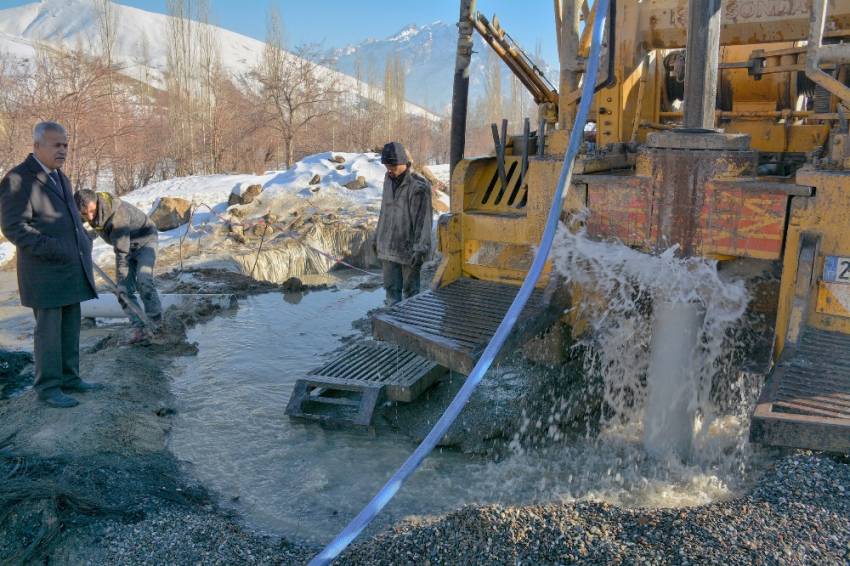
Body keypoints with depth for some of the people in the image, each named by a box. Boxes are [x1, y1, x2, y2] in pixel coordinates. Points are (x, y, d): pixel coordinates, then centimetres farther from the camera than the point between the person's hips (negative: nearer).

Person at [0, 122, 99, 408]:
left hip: (70, 269, 8)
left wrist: (84, 244, 11)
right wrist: (52, 250, -22)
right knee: (49, 328, -2)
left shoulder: (60, 177, 16)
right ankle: (48, 388, 8)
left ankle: (69, 378, 20)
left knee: (70, 327, 11)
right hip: (45, 271, -8)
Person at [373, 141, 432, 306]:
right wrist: (378, 238, 18)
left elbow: (423, 220, -17)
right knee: (391, 288, 12)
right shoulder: (389, 180, 7)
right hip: (388, 248, 6)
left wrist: (420, 250, -20)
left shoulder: (418, 186, -16)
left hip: (409, 249, -6)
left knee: (410, 290, 6)